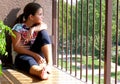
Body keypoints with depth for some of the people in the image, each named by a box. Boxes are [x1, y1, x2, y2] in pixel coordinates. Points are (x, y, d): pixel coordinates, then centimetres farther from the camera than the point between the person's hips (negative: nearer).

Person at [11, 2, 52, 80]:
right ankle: (40, 72, -77)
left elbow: (44, 26, -15)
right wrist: (35, 55, -25)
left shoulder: (37, 25, 10)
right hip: (23, 55, -4)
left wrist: (33, 29, -34)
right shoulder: (18, 27, -6)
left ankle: (49, 63, -36)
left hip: (37, 53, 4)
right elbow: (16, 47, -16)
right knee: (27, 60, -41)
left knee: (43, 32, -17)